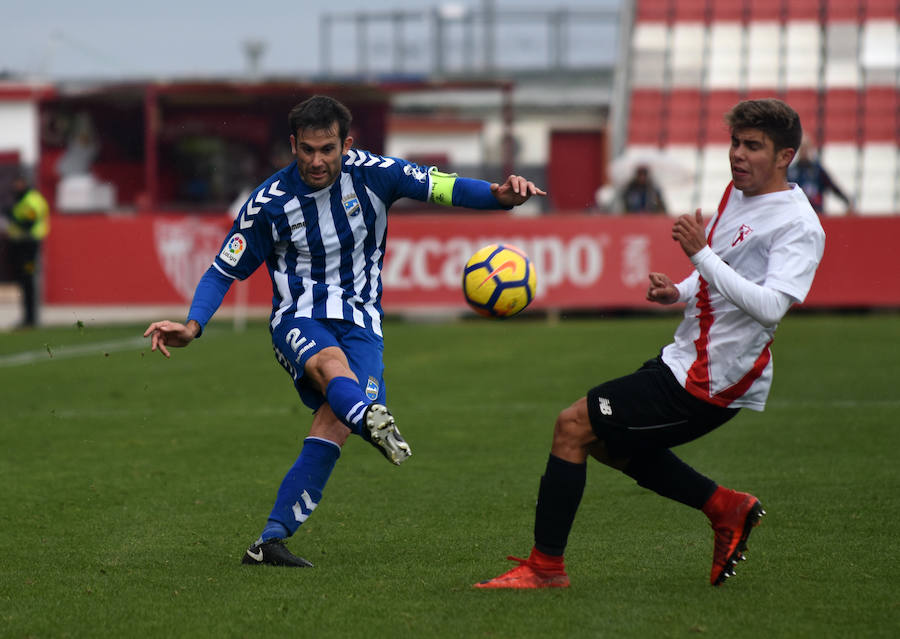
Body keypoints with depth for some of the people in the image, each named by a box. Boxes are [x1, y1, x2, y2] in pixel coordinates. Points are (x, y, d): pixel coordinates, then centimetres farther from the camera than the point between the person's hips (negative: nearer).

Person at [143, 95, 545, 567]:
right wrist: (192, 326, -13)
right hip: (298, 318, -1)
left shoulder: (369, 173, -4)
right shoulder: (269, 201, -4)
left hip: (359, 320, 1)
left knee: (334, 424, -24)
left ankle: (271, 538, -24)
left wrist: (500, 195, -31)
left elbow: (441, 187, -12)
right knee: (330, 361, -38)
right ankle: (374, 421, -73)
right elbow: (223, 271, 3)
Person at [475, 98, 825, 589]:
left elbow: (769, 306, -30)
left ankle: (545, 566, -2)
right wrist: (679, 292, 6)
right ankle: (725, 508, 24)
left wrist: (700, 254, -30)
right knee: (607, 441, 24)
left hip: (707, 383, -10)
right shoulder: (737, 193, 11)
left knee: (573, 428, -10)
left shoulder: (798, 226, -17)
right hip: (684, 361, 10)